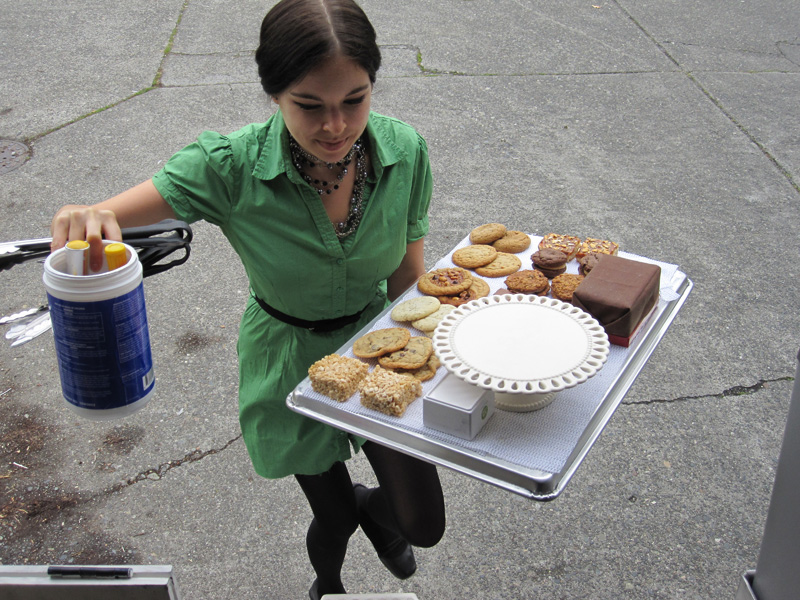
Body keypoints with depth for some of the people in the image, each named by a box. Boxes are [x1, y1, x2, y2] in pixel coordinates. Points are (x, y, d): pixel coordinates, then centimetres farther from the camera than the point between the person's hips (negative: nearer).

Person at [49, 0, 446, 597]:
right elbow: (103, 220, -29)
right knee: (333, 518, 21)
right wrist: (85, 219, -52)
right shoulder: (232, 166, -28)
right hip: (290, 363, -1)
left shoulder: (403, 150, -21)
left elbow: (409, 276, -7)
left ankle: (371, 504, 48)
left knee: (423, 525, 7)